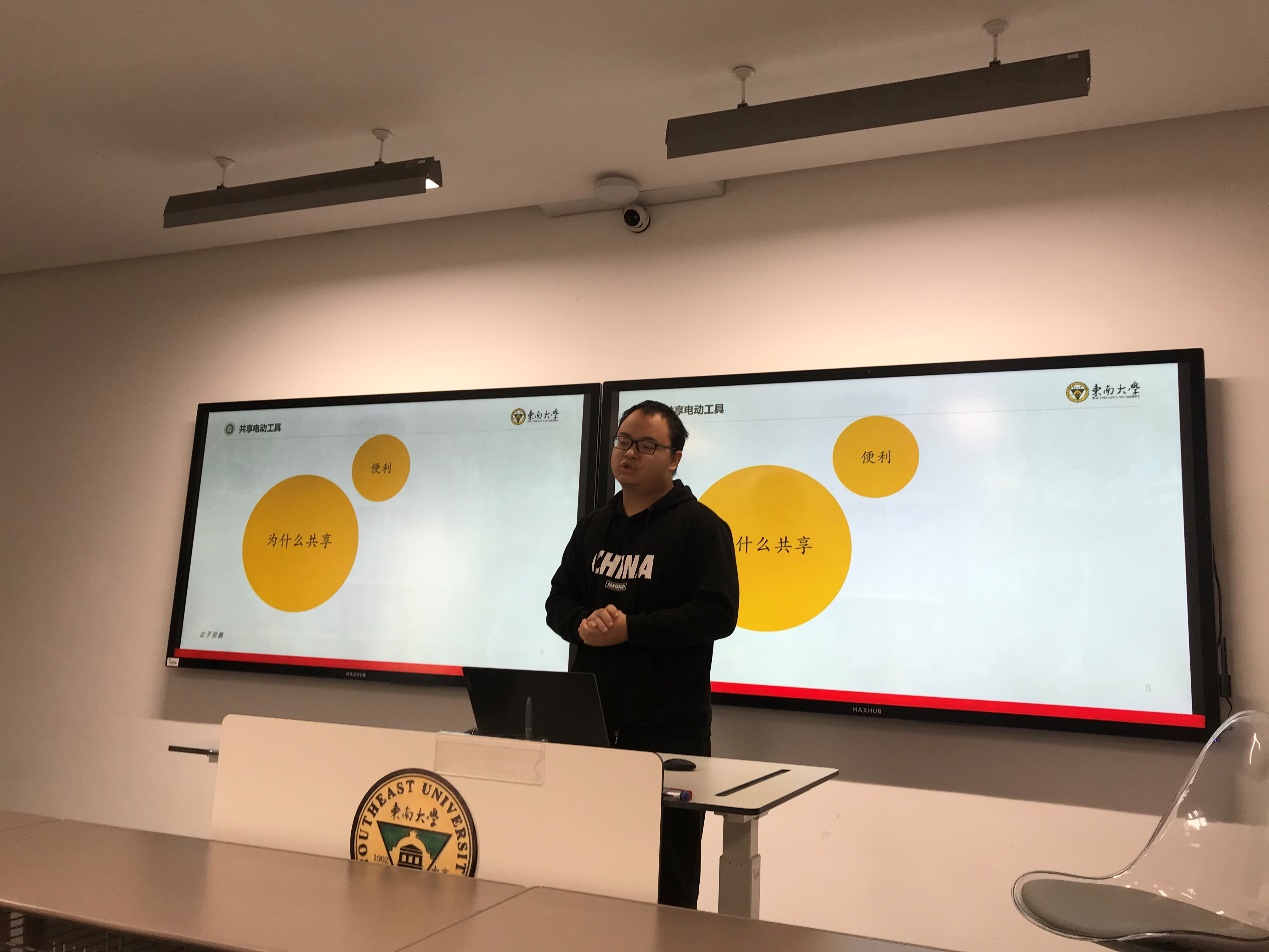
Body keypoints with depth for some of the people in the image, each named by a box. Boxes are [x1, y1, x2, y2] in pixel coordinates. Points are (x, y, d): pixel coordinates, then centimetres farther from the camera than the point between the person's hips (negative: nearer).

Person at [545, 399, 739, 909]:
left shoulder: (700, 526, -5)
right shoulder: (594, 525, 15)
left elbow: (717, 613, -15)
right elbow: (558, 599, 16)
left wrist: (630, 629, -20)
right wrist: (583, 624, -8)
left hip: (668, 724, -6)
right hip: (591, 717, 6)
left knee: (667, 875, 4)